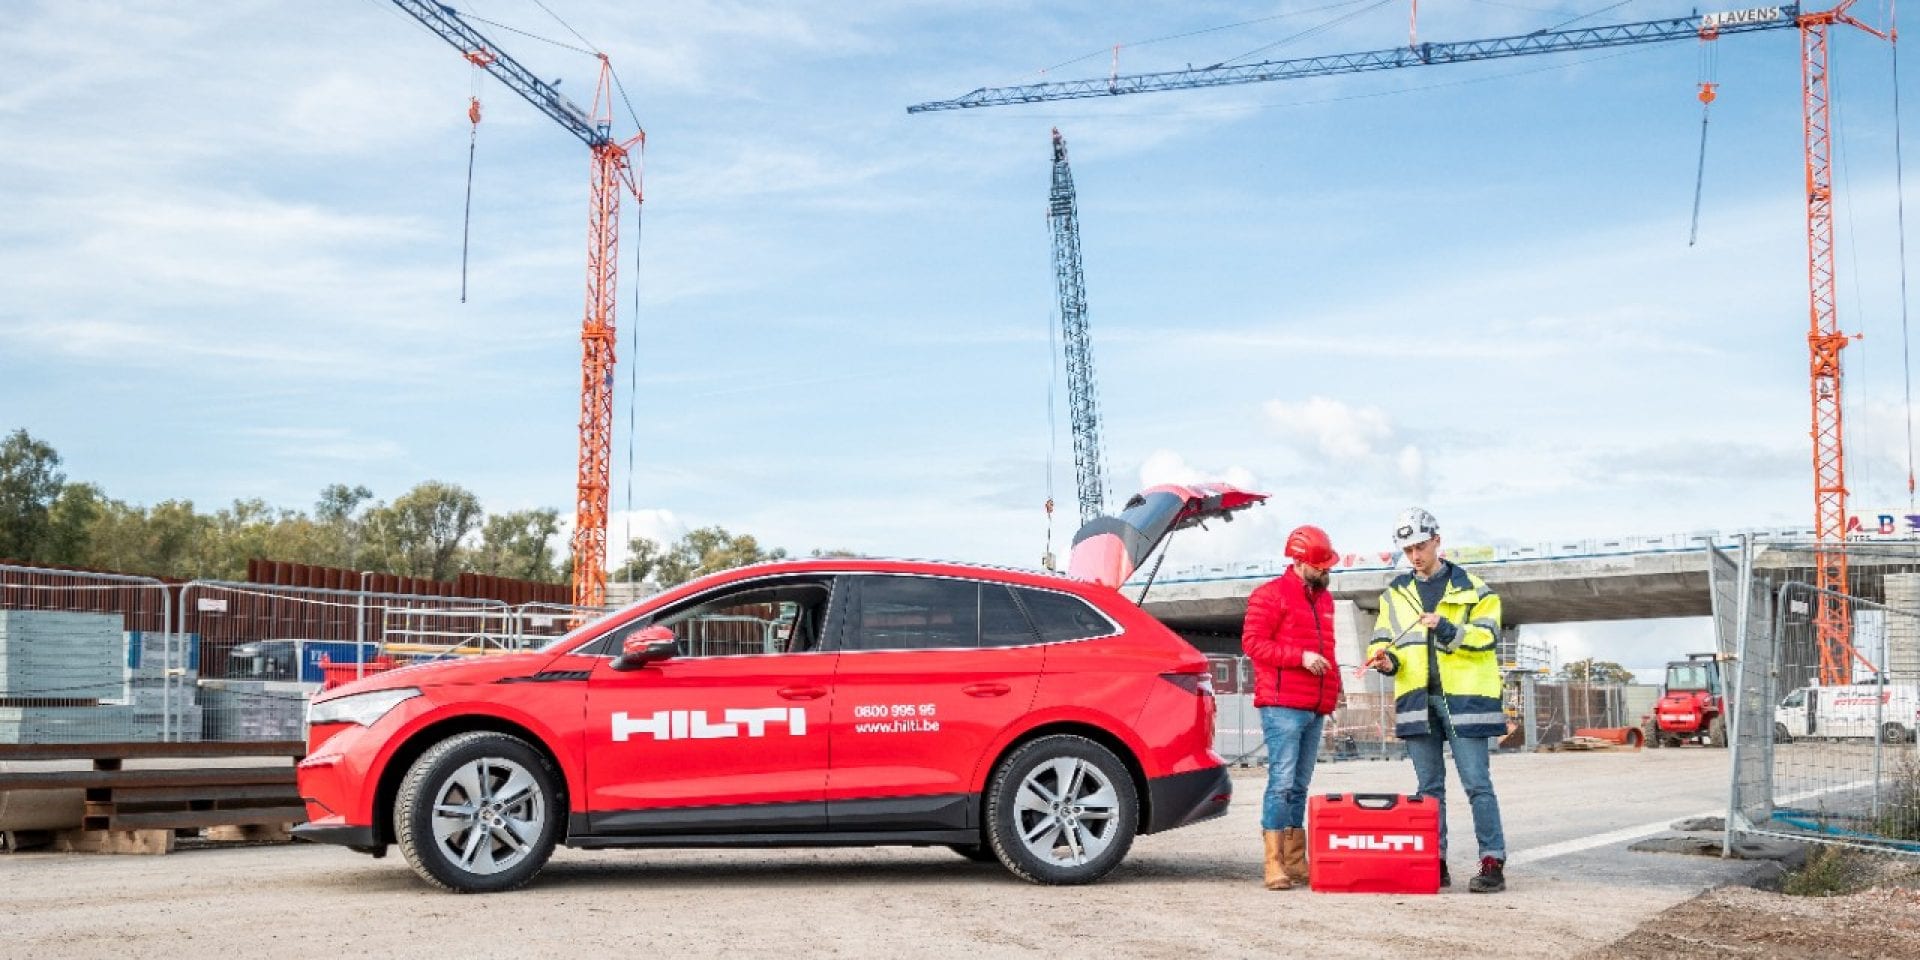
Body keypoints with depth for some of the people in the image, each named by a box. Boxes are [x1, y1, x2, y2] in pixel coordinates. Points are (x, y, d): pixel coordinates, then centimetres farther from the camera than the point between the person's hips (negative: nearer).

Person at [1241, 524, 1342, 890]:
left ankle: (1296, 862, 13)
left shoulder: (1323, 599, 21)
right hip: (1282, 706, -8)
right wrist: (1300, 657, -17)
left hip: (1315, 708, 8)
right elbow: (1252, 642, -12)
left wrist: (1333, 684, 16)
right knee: (1282, 781, -12)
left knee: (1300, 785, 10)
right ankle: (1274, 864, -11)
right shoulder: (1271, 595, -4)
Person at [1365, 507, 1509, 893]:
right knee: (1429, 788, 8)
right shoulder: (1394, 594, 15)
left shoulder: (1472, 589, 4)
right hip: (1417, 699, 4)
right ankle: (1435, 864, 13)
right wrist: (1386, 660, -4)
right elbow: (1381, 640, 18)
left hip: (1464, 698, -4)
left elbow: (1488, 636, -5)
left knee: (1477, 783, -7)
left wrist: (1448, 630, -19)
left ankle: (1493, 863, -5)